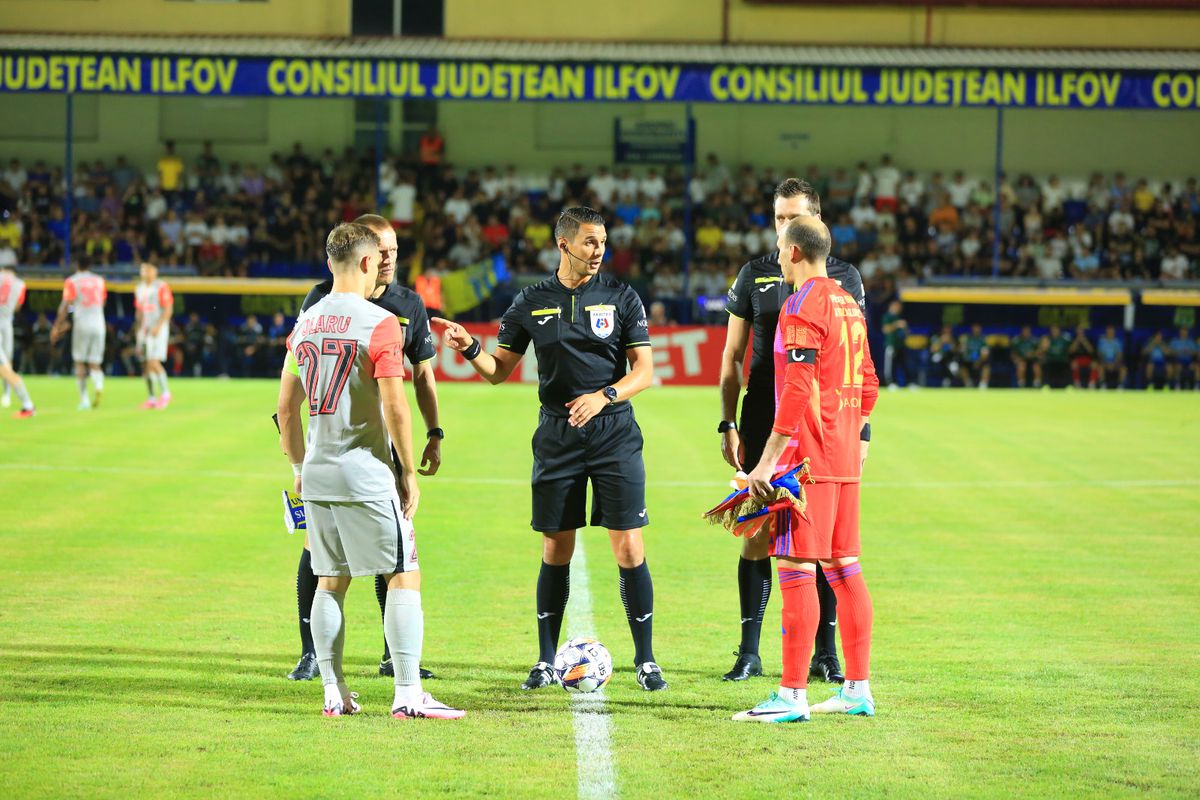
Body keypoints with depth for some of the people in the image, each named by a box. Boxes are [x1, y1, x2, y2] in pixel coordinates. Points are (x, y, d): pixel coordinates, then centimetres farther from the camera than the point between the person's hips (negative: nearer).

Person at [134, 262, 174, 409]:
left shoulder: (161, 287, -9)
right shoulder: (139, 289, 13)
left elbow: (168, 309, -13)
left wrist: (158, 326, -20)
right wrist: (138, 330, 18)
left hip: (158, 329, -7)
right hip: (144, 329, 7)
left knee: (153, 362, -16)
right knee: (145, 365, 3)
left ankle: (165, 393, -1)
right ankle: (152, 398, 10)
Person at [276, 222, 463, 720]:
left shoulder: (305, 323, 8)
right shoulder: (380, 324, -11)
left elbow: (287, 406, 13)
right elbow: (395, 408, -14)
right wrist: (409, 472, -5)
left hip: (318, 474, 6)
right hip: (367, 474, -6)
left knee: (330, 582, 12)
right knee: (404, 576, -1)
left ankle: (334, 693, 12)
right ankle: (408, 694, -5)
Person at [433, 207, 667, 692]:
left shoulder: (621, 297, 2)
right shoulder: (532, 302, 6)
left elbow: (644, 371, -1)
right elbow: (499, 371, 10)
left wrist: (604, 396, -17)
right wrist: (470, 349, -10)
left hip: (614, 433, -1)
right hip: (556, 434, 1)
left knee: (629, 549, -5)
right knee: (555, 550, 4)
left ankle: (646, 661, 3)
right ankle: (546, 661, 14)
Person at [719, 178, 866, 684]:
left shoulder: (844, 278, 5)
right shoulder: (754, 275, 6)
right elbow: (732, 355, 8)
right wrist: (728, 423, 1)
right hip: (764, 424, 0)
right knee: (757, 533, 0)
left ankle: (826, 652, 9)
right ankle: (749, 652, 5)